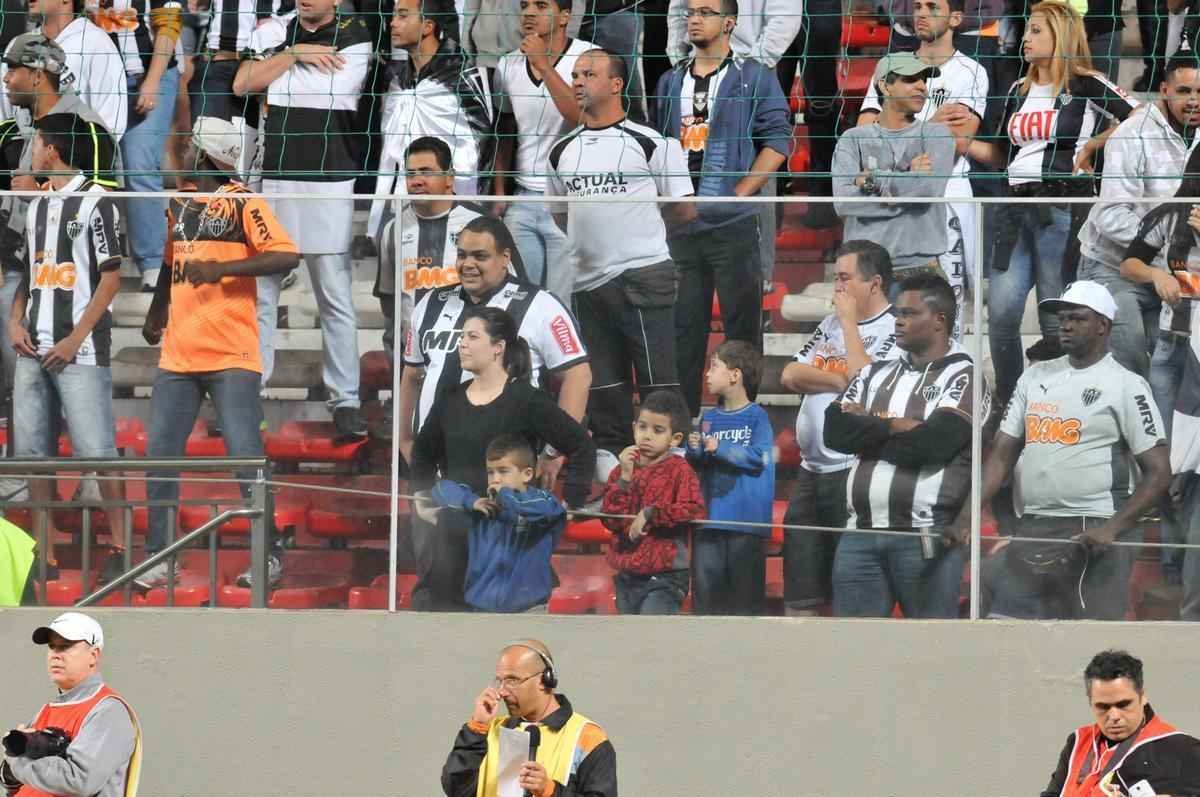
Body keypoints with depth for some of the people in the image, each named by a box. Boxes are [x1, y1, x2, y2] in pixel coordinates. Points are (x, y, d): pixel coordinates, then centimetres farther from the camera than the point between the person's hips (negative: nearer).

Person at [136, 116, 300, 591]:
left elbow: (287, 256, -17)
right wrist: (155, 314, 15)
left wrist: (221, 268, -24)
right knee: (161, 455, 4)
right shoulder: (180, 205, 14)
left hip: (231, 356, -7)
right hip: (178, 355, 7)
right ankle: (159, 558, 10)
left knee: (245, 456, -7)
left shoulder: (243, 205, -7)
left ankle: (270, 557, 1)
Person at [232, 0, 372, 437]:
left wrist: (273, 64, 2)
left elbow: (326, 90, -10)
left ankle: (346, 401, 3)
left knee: (336, 297, -1)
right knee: (258, 291, 6)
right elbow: (243, 84, -2)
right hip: (272, 181, 3)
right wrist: (294, 52, -7)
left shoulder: (356, 39, 1)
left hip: (329, 186, -3)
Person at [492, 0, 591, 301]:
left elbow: (583, 117, -23)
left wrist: (544, 66, -26)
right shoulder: (509, 66, 9)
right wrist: (499, 193, 13)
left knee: (561, 304, -7)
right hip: (523, 200, 5)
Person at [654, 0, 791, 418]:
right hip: (681, 225, 5)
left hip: (733, 224, -5)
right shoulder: (670, 83, 15)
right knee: (683, 325, 9)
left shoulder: (755, 78, 0)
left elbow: (778, 141, -5)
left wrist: (739, 193, -12)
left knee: (742, 324, -2)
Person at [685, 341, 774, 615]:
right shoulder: (709, 418, 11)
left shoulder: (757, 417, -4)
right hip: (710, 517, 5)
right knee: (706, 580, 2)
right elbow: (696, 465, 14)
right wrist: (695, 451, -8)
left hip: (746, 517, -5)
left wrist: (719, 449, -14)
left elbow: (759, 457, -14)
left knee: (746, 586, 1)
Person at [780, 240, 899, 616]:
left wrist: (849, 321, -9)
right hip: (810, 471, 8)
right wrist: (839, 380, -7)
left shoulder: (894, 331, -7)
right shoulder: (832, 323, 17)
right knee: (799, 598, 10)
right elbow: (791, 375, 10)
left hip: (852, 472, -8)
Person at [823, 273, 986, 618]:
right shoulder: (876, 374, 18)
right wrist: (895, 426, -6)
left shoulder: (963, 377, -1)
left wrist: (868, 429, -3)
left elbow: (934, 443, -16)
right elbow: (835, 431, 5)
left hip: (926, 538, -6)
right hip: (861, 536, 6)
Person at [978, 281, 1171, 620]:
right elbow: (1002, 452, 14)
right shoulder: (1035, 377, 16)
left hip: (1089, 535, -6)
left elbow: (1158, 471, -5)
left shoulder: (1126, 385, -1)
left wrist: (1112, 529, -17)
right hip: (1029, 530, 6)